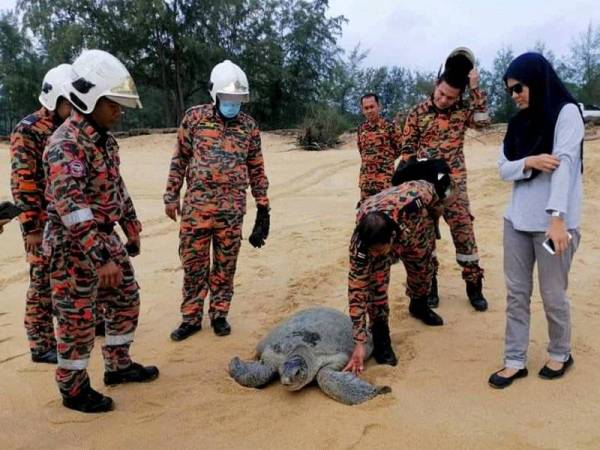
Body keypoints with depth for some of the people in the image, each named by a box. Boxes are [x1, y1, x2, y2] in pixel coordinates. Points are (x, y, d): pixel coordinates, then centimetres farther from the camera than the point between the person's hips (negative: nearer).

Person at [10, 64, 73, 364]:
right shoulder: (28, 131, -12)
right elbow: (22, 184, -16)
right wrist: (32, 228, -18)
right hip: (44, 223, -7)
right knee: (44, 284, 2)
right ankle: (41, 346, 14)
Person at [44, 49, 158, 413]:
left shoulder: (104, 138, 7)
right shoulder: (65, 144, -22)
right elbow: (69, 204, -31)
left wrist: (132, 226, 21)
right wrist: (101, 257, -35)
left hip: (106, 237, 9)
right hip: (74, 246, -9)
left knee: (127, 298, 17)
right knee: (78, 319, 3)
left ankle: (119, 366, 34)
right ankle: (74, 389, 21)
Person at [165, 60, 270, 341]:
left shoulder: (248, 125, 6)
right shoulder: (194, 117, 2)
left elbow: (256, 168, 10)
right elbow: (179, 159, 7)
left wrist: (263, 206, 7)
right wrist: (171, 196, 4)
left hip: (232, 208, 1)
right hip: (196, 205, -1)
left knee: (225, 264, 8)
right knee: (193, 263, 5)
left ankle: (219, 314, 24)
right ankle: (191, 318, 19)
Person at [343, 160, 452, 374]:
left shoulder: (412, 198, -48)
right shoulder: (359, 244, -43)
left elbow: (429, 188, -21)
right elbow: (357, 292, -37)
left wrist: (436, 213, 2)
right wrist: (359, 343, -38)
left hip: (414, 224, 2)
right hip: (372, 233, -2)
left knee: (422, 268, 19)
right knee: (376, 282, -21)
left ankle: (419, 306, 51)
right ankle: (380, 336, 0)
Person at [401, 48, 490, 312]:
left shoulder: (462, 110, 4)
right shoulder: (418, 113, 0)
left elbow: (483, 121, -14)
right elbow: (407, 149, 2)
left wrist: (475, 87, -13)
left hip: (454, 183, 0)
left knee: (464, 233, 1)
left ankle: (474, 285, 13)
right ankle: (430, 285, 21)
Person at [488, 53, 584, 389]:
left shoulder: (566, 112, -7)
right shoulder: (520, 122, 13)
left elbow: (564, 163, -18)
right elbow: (504, 169, 7)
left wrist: (557, 217, -28)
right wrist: (528, 162, -15)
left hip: (552, 221, -6)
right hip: (517, 219, 6)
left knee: (553, 294, 7)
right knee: (516, 293, 9)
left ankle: (561, 354, 29)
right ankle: (515, 361, 19)